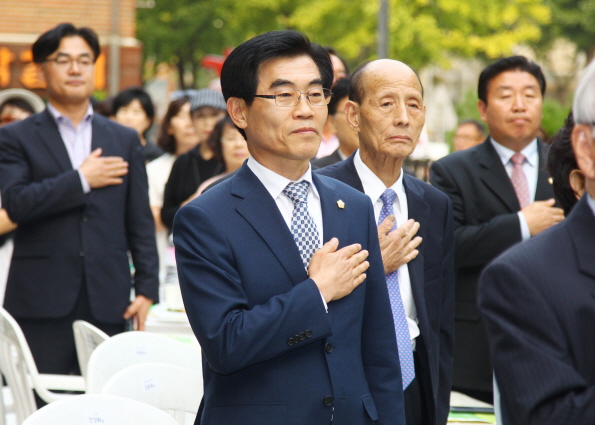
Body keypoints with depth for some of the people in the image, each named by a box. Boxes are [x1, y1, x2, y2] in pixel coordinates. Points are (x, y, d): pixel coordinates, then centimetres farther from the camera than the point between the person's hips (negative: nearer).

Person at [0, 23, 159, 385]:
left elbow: (140, 222, 12)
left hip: (108, 301, 2)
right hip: (43, 301, -2)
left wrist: (147, 288, 3)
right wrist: (81, 179, -8)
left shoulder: (124, 140, 15)